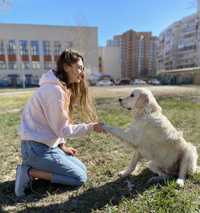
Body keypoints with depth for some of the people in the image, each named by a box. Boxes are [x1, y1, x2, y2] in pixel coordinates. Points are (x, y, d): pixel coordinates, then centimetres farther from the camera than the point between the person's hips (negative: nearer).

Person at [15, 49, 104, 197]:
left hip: (47, 144, 9)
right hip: (36, 148, -9)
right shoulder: (55, 90, -23)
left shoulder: (63, 87, 8)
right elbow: (62, 129, -18)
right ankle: (30, 172, 0)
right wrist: (91, 127, -13)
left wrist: (62, 145, 5)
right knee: (80, 177, -3)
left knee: (81, 169, 12)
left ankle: (34, 168, 13)